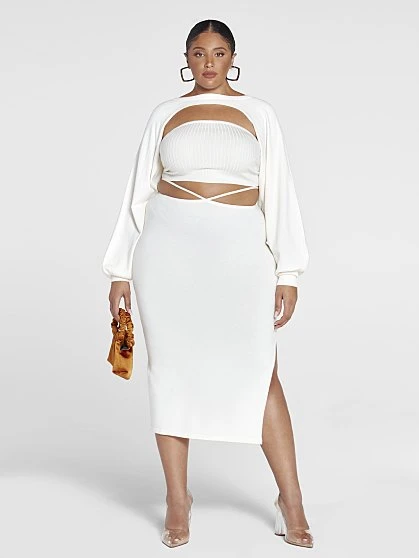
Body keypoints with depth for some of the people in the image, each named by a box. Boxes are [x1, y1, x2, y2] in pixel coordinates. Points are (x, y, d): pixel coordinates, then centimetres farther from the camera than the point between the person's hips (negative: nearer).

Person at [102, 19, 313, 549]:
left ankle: (291, 501, 6)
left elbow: (278, 193, 4)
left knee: (258, 370, -5)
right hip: (168, 248, 1)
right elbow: (139, 192, 11)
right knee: (171, 368, 2)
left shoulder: (258, 114, 8)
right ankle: (177, 501, 13)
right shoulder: (165, 114, 10)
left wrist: (287, 272, -3)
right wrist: (121, 270, 7)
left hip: (237, 251, -1)